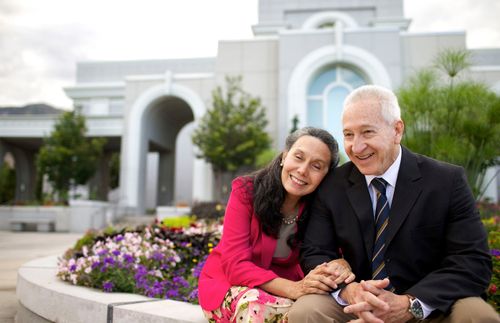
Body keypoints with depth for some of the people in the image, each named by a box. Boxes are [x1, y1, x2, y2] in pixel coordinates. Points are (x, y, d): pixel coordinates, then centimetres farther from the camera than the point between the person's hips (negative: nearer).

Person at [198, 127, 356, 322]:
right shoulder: (246, 191, -16)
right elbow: (235, 264, -21)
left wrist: (340, 264, -33)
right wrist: (294, 288, -35)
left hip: (278, 291, 3)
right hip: (230, 283, -2)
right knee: (257, 306, -34)